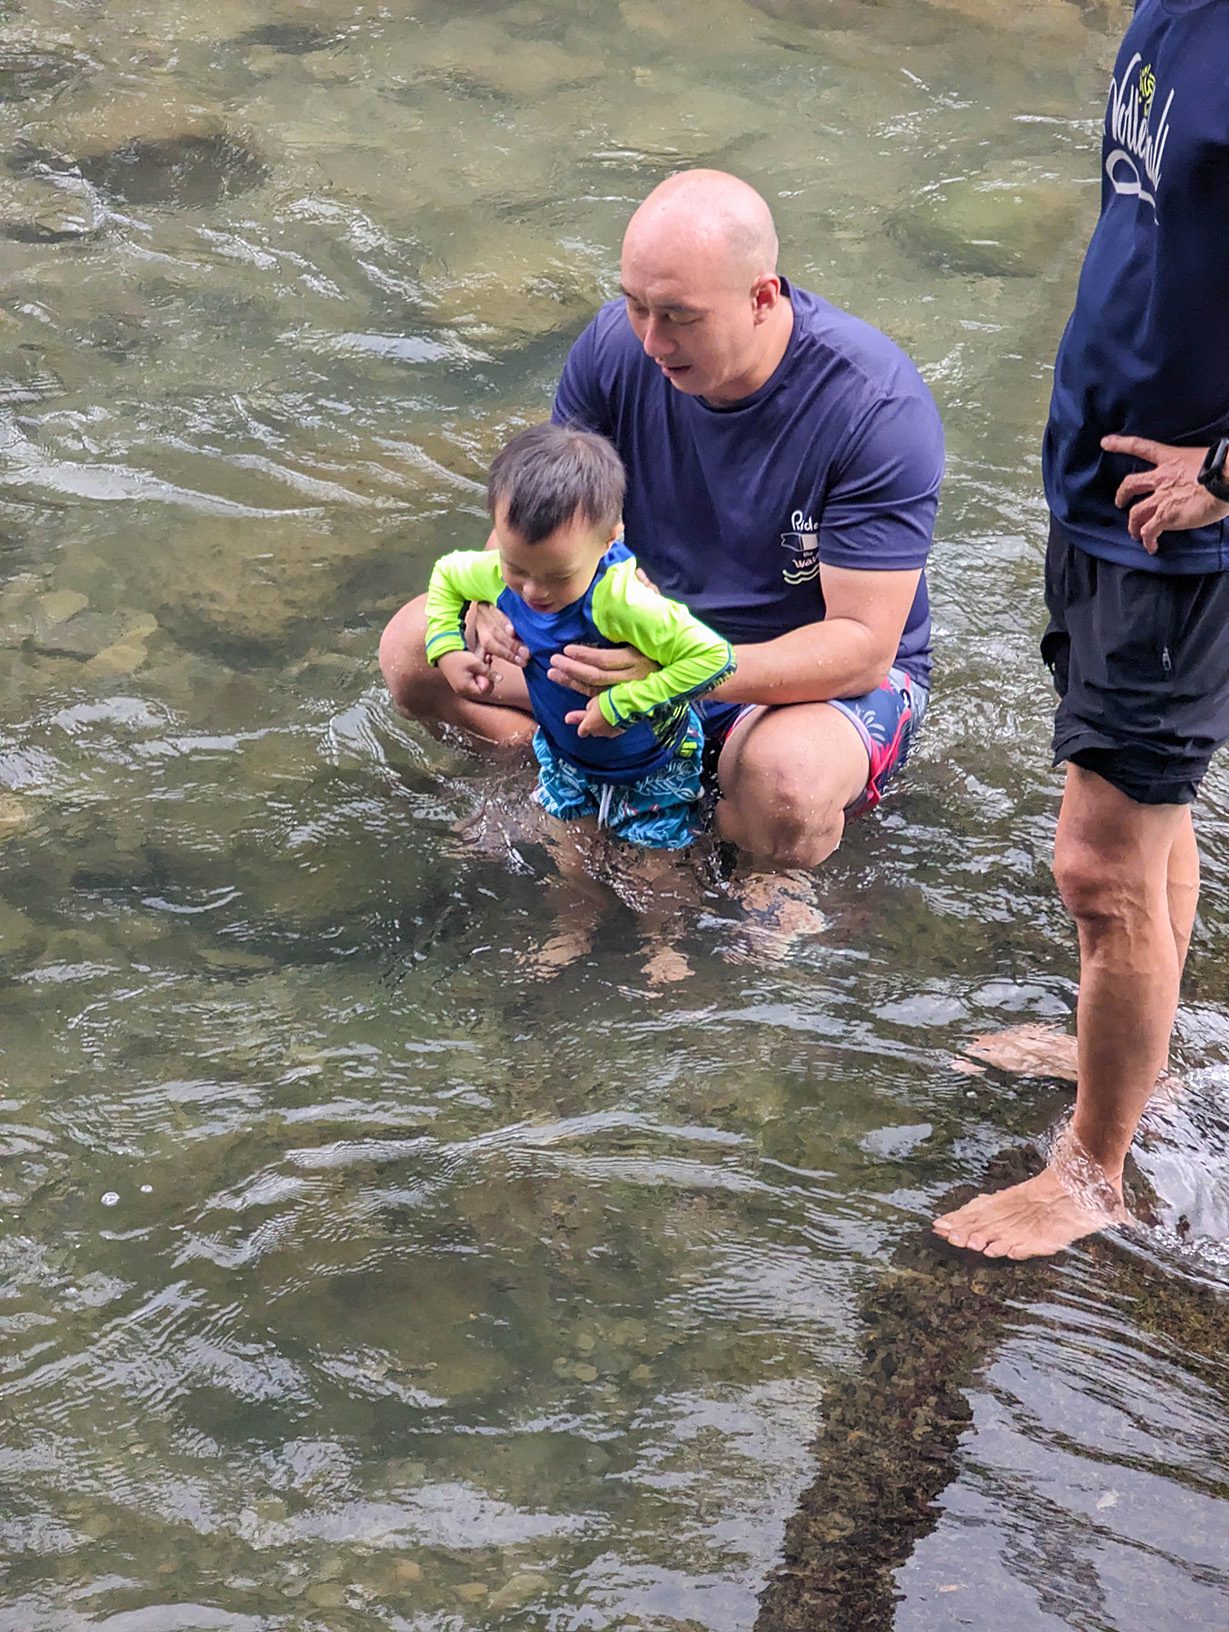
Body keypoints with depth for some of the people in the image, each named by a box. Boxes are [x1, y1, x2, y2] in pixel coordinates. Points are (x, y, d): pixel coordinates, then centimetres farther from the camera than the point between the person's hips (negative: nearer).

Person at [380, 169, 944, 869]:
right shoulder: (619, 343, -13)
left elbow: (863, 645, -29)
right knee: (412, 646, -7)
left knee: (784, 783, -40)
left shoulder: (877, 404, -28)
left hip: (830, 673, -4)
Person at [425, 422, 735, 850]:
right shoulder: (501, 575, -23)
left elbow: (714, 657, -45)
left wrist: (620, 705, -40)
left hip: (650, 766, -5)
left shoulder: (621, 601, -44)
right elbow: (445, 573, 2)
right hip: (564, 750, 6)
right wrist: (446, 650, -11)